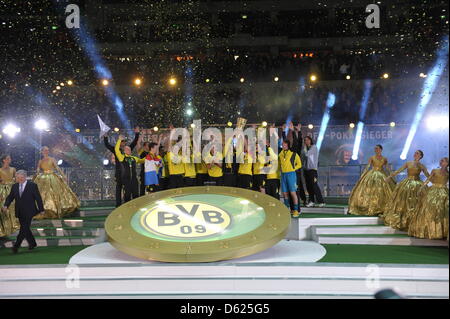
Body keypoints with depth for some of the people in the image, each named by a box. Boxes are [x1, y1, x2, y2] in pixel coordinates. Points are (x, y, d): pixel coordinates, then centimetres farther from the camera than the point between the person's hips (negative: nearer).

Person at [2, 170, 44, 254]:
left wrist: (41, 209, -1)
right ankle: (32, 243, 26)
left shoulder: (32, 185, -7)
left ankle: (17, 245, -12)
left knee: (24, 228, -12)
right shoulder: (14, 186, 7)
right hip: (20, 212, 5)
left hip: (28, 212, -5)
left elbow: (38, 198, -3)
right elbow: (10, 197, 7)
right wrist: (6, 206, -12)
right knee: (25, 229, 11)